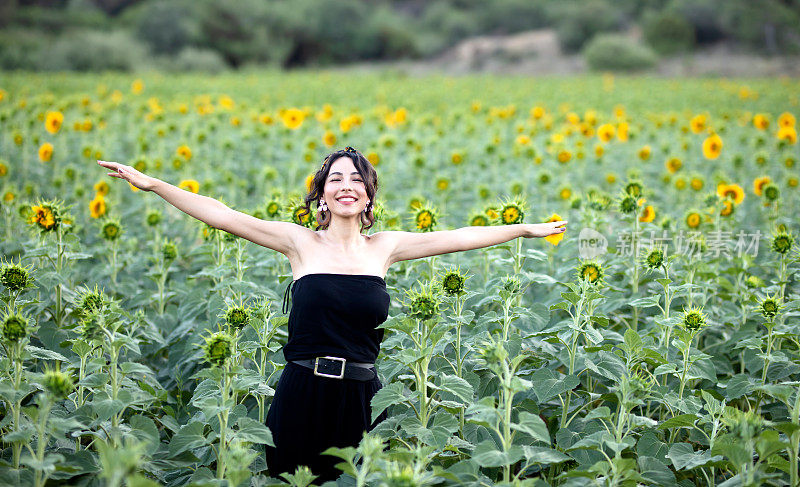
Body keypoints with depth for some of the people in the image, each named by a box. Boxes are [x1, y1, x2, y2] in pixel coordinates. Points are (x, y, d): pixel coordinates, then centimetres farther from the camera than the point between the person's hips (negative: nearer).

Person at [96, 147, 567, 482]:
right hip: (302, 398, -2)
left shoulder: (384, 247, 6)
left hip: (361, 400, 2)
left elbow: (460, 237, 10)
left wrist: (527, 228, 13)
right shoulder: (301, 242, 0)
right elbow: (222, 215, -5)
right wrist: (150, 183, -9)